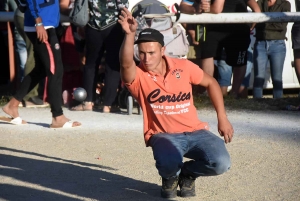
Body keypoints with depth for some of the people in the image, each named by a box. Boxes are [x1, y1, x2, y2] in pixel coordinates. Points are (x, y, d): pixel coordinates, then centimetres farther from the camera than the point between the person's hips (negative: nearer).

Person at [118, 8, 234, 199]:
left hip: (195, 132, 3)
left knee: (221, 163, -24)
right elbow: (126, 63, -35)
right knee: (168, 164, -37)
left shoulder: (184, 67, -2)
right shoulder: (137, 76, -11)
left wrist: (222, 118, 8)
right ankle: (170, 177, 5)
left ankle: (187, 172, 12)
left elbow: (211, 83, 13)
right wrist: (130, 34, -50)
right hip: (163, 135, -3)